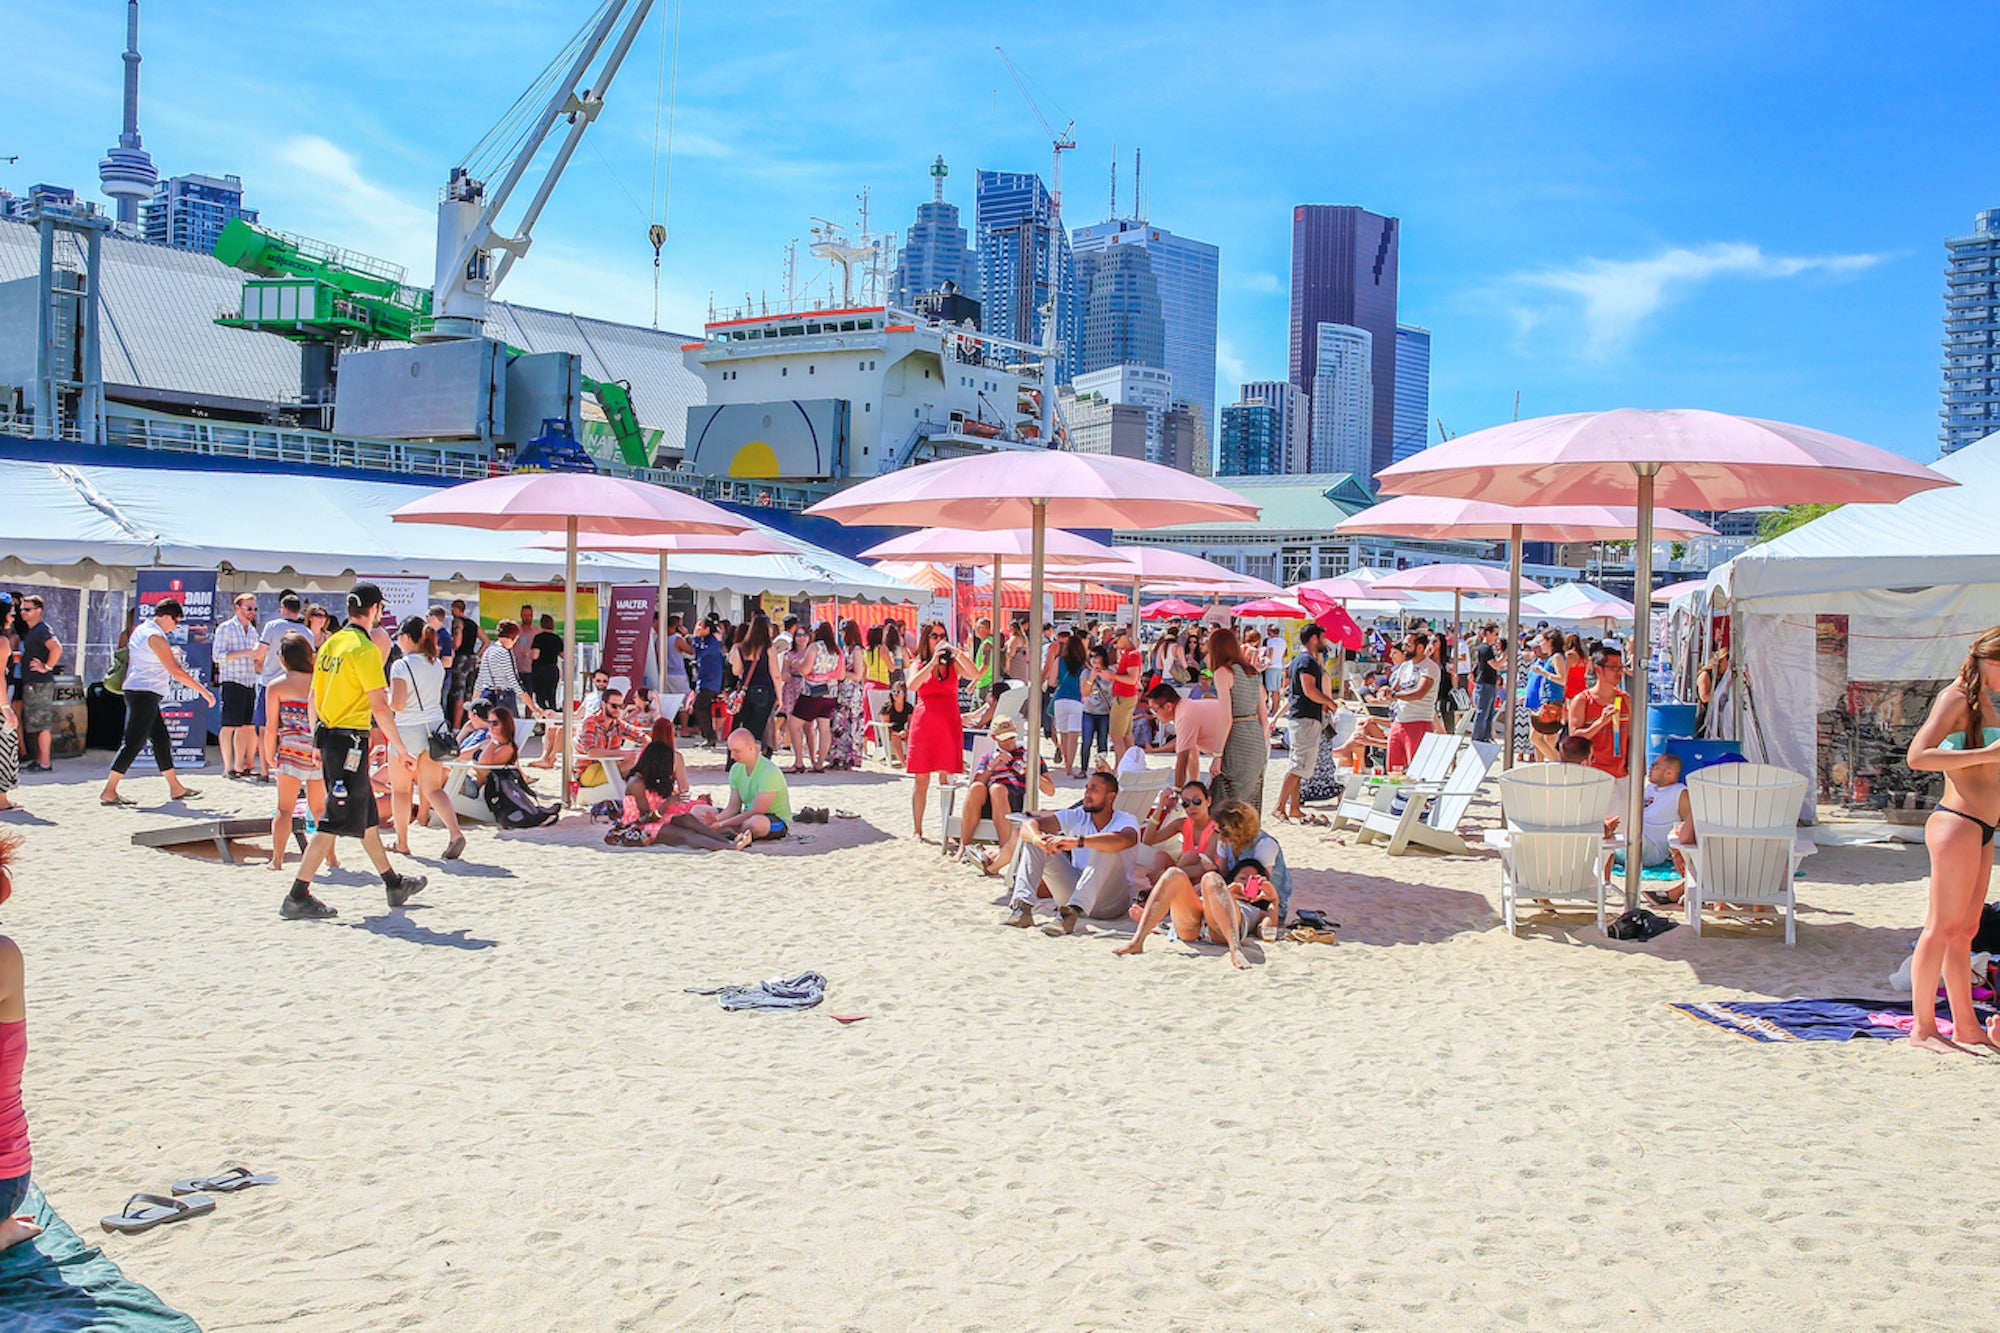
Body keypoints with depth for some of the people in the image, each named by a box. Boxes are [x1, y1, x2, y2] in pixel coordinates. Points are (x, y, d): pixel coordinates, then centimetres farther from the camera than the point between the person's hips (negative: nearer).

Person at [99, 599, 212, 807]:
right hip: (144, 694, -11)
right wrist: (203, 691, -14)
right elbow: (176, 671, -19)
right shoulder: (156, 637, -16)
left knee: (162, 739, 13)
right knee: (134, 743, -8)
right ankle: (109, 792, -7)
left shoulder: (140, 629, 13)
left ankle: (176, 788, 18)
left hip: (136, 691, 11)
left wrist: (169, 656, 34)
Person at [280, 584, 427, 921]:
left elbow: (314, 699, 15)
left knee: (367, 817, 18)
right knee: (335, 822, -5)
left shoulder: (331, 644, 11)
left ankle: (394, 884, 29)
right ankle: (297, 897, -5)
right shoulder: (365, 648, -14)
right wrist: (400, 748, -11)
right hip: (350, 740, -9)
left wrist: (320, 744, 22)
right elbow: (379, 706, -17)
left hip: (328, 736, 9)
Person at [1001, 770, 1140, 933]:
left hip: (1111, 902, -4)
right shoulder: (1076, 817, 4)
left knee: (1105, 848, -32)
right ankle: (1022, 906, -26)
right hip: (1074, 893, 4)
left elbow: (1123, 840, -36)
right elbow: (1029, 824, -6)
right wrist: (1037, 838, -31)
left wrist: (1076, 841, -45)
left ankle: (1071, 912, -43)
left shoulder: (1126, 821, -8)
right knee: (1032, 841, -7)